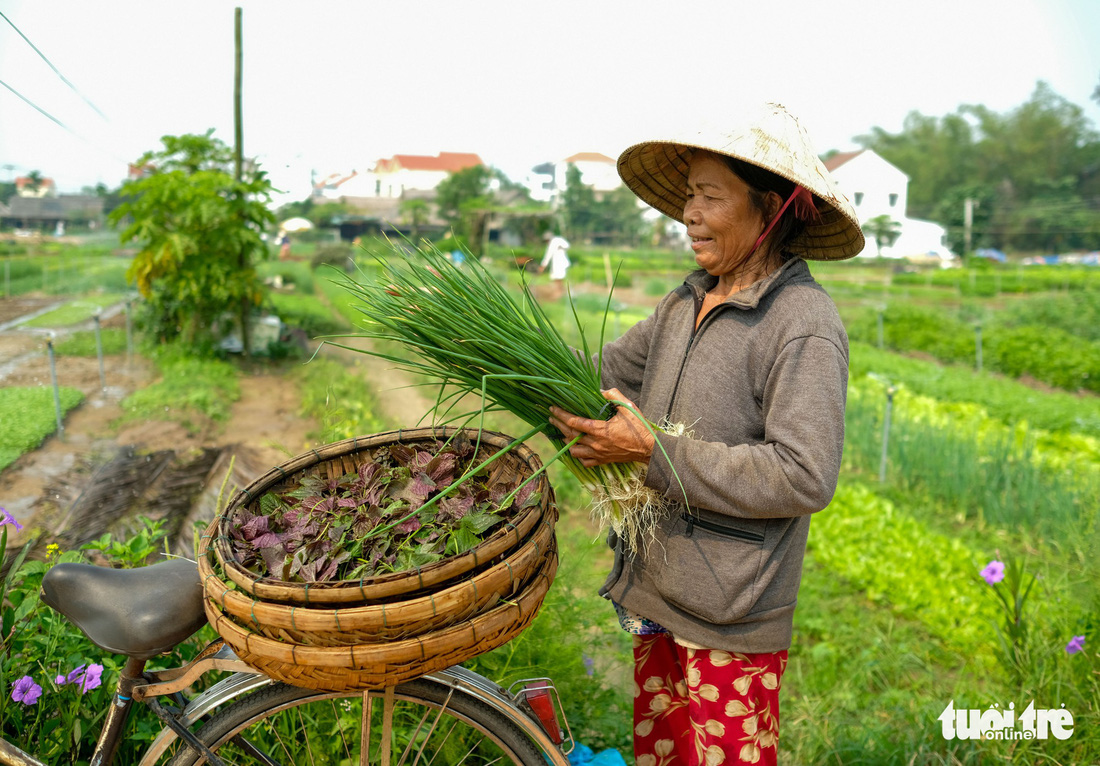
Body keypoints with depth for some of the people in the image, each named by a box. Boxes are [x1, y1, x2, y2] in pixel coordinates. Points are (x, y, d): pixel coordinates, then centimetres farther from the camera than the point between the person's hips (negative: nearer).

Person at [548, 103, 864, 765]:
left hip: (732, 621, -7)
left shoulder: (805, 324, -17)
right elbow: (604, 373, 12)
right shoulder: (687, 303, 6)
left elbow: (803, 476, -24)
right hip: (658, 594, 7)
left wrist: (655, 451, -23)